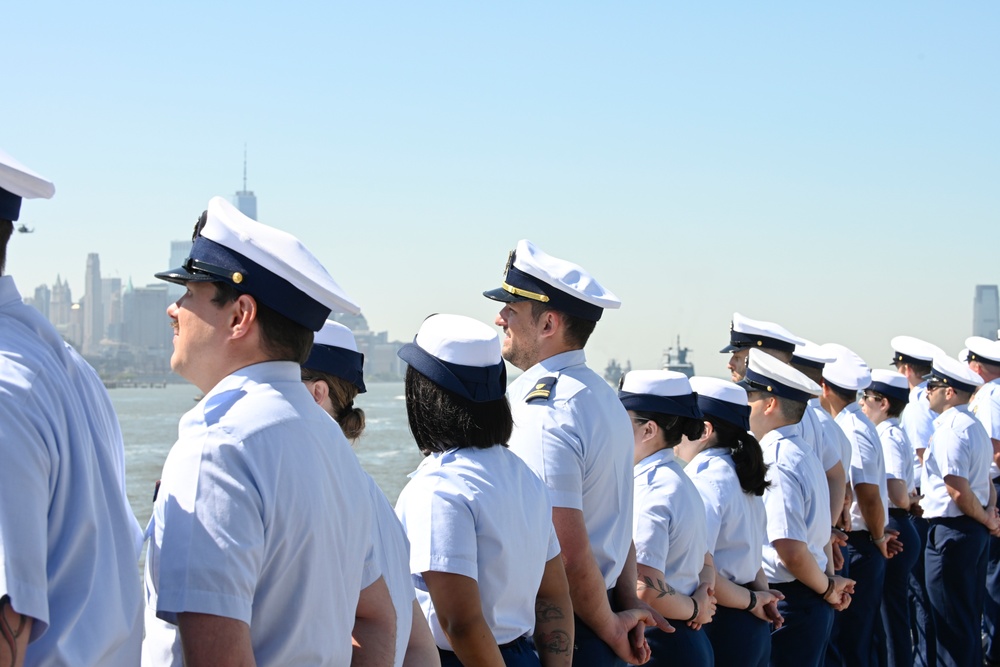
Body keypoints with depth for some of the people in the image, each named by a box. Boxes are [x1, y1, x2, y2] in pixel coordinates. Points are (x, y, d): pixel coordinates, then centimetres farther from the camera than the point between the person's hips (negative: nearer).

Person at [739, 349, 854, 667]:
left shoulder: (776, 463, -19)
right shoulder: (803, 453, 12)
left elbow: (792, 551, -24)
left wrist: (826, 588, -10)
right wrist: (829, 581, 12)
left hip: (785, 602, -9)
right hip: (812, 602, 9)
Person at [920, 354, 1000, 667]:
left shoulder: (949, 430, -18)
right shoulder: (974, 426, 13)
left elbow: (959, 491, -23)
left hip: (950, 532, -10)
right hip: (975, 532, 10)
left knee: (951, 622, -2)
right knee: (969, 619, 18)